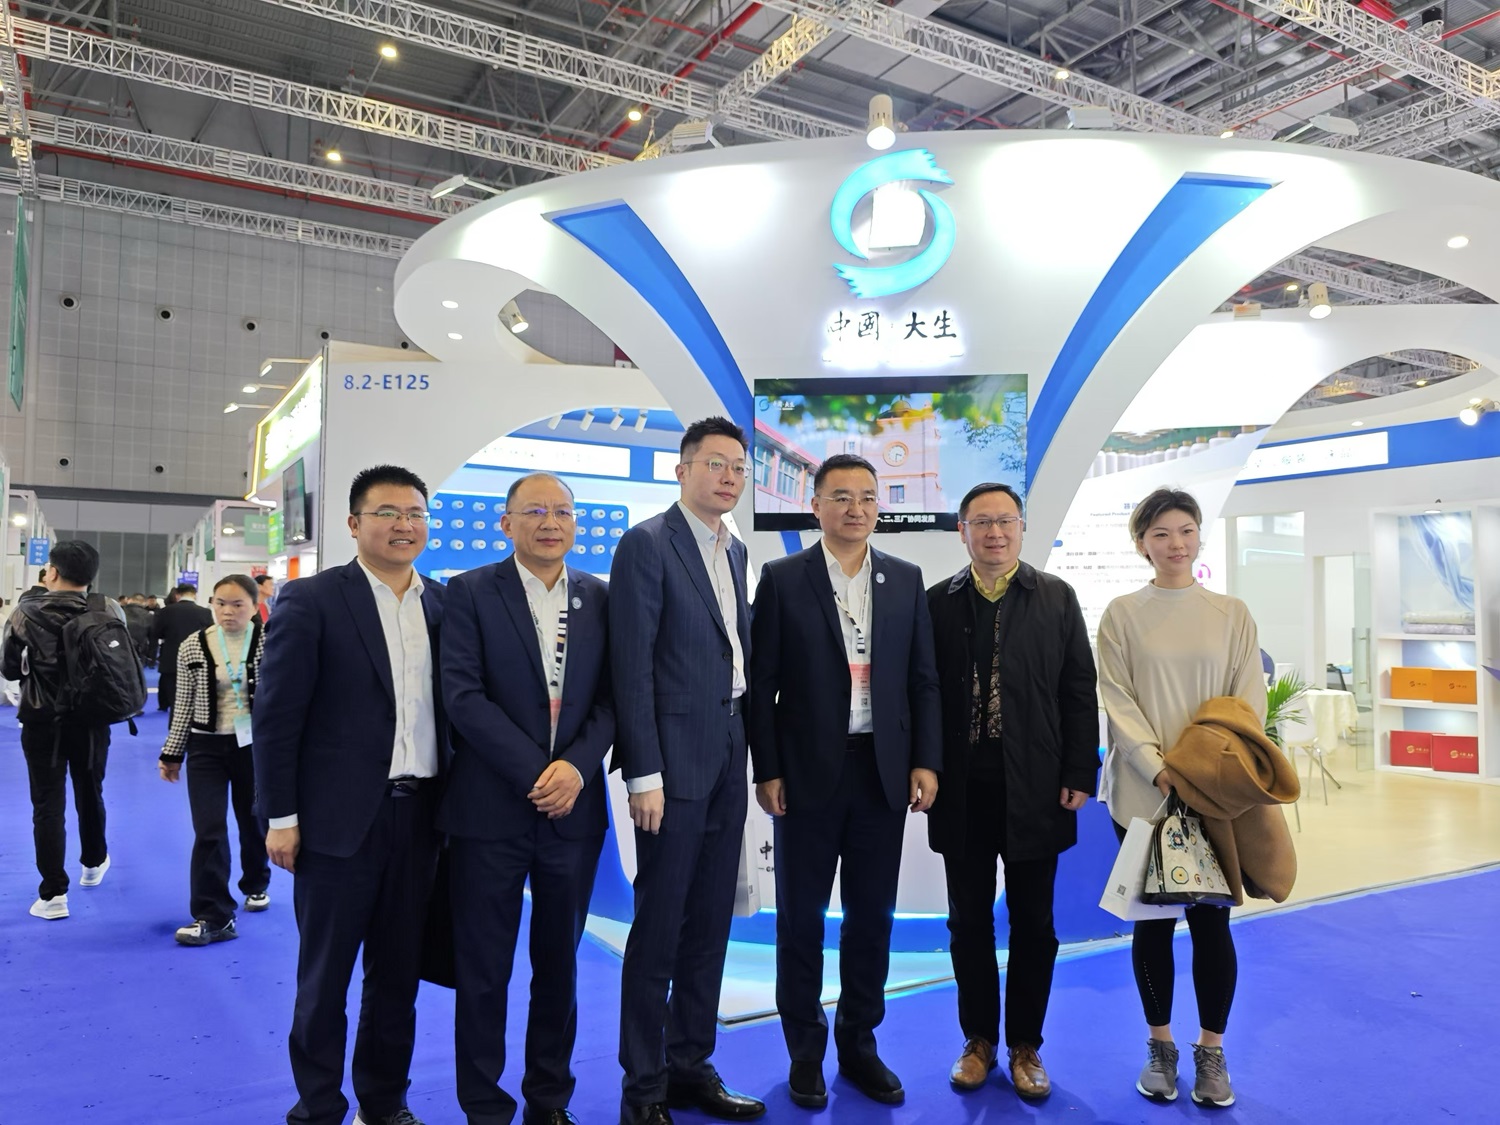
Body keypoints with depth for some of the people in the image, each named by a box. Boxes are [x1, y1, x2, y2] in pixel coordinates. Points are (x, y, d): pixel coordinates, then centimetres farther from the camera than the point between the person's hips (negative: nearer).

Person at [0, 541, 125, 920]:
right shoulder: (109, 611, -6)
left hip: (43, 721, -2)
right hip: (92, 721, 2)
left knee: (48, 804, 2)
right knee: (90, 795, 19)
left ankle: (53, 894, 1)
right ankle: (93, 864, 39)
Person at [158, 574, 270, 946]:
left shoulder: (270, 643, -7)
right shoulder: (192, 647, -2)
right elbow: (184, 705, 4)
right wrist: (171, 753, 6)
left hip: (255, 745, 0)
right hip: (206, 747, 1)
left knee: (254, 822, 16)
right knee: (208, 830, -5)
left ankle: (256, 884, 42)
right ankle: (214, 917, 4)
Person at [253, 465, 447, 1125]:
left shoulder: (443, 604, 7)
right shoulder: (310, 601, -6)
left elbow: (452, 706, 9)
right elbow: (276, 716, -7)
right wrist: (281, 817, -9)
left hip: (420, 817, 4)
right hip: (341, 818, -4)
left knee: (399, 973, 15)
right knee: (324, 978, 10)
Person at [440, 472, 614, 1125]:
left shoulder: (599, 598, 7)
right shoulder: (470, 593, -2)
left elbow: (611, 696, 3)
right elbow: (462, 695, -10)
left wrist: (577, 766, -13)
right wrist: (534, 772, -15)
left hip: (574, 807, 3)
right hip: (491, 809, -3)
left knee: (559, 964, 14)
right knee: (483, 970, 7)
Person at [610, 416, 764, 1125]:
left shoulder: (735, 550, 14)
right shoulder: (647, 543, -9)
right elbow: (632, 666, -14)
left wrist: (755, 751, 9)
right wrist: (644, 774, -17)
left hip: (728, 755, 7)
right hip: (675, 757, -7)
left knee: (710, 925, 14)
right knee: (659, 927, 3)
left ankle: (691, 1066, 29)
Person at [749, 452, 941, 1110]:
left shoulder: (905, 581, 6)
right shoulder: (782, 579, -3)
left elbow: (923, 680, 8)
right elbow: (761, 682, -3)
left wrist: (926, 761, 1)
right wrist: (767, 771, -7)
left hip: (884, 772, 3)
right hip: (809, 773, -2)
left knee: (872, 914, 12)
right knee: (801, 915, 9)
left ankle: (859, 1044, 29)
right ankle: (805, 1051, 26)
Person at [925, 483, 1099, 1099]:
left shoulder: (1057, 598, 2)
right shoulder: (938, 602, 3)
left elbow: (1079, 692, 1)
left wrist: (1079, 774, -4)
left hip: (1036, 787, 0)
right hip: (962, 788, 1)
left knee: (1033, 924, 11)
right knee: (969, 922, 12)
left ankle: (1026, 1045, 27)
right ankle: (979, 1039, 29)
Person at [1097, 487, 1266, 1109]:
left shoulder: (1232, 613, 5)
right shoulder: (1122, 614, 1)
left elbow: (1250, 701, 3)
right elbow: (1117, 701, -4)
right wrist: (1160, 769, -14)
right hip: (1144, 792, -1)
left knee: (1211, 919, 5)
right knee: (1153, 919, 8)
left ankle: (1211, 1051, 21)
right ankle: (1160, 1046, 23)